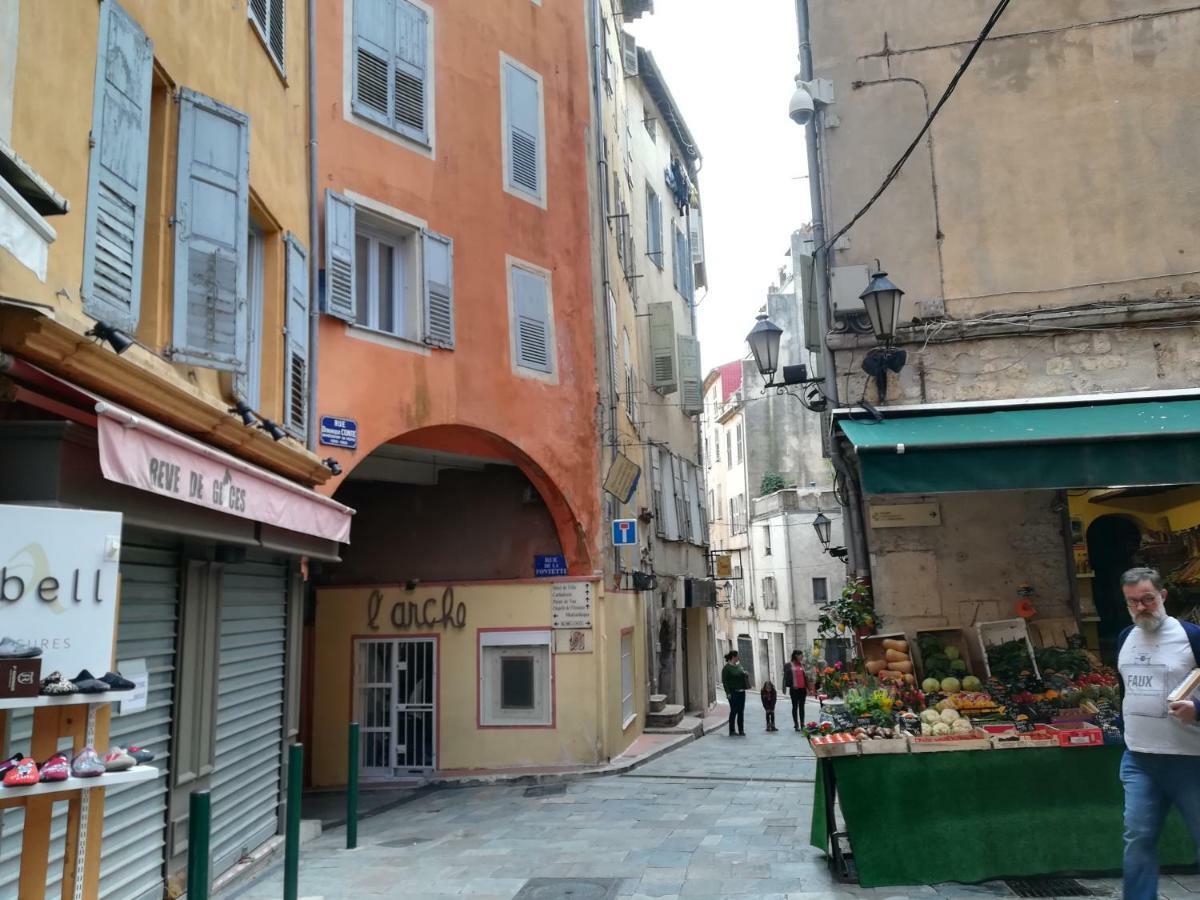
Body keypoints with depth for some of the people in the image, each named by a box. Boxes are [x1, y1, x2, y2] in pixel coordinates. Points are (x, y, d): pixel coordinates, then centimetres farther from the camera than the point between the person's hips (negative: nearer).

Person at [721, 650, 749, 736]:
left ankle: (741, 730, 15)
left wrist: (745, 674, 4)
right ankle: (731, 731, 5)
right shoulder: (727, 668, -9)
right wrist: (728, 692, -19)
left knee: (741, 711, 9)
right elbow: (724, 681, -13)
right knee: (734, 711, -3)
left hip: (741, 692, 7)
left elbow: (743, 674, 27)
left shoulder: (739, 665, 13)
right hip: (733, 692, -7)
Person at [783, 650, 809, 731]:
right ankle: (796, 725, 9)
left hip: (802, 689, 4)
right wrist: (786, 687, -12)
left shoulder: (802, 665, 10)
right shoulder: (789, 666, -3)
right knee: (795, 707, 5)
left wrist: (807, 688, 10)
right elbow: (786, 677, -5)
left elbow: (805, 676, 13)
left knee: (802, 707, 8)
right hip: (794, 689, -4)